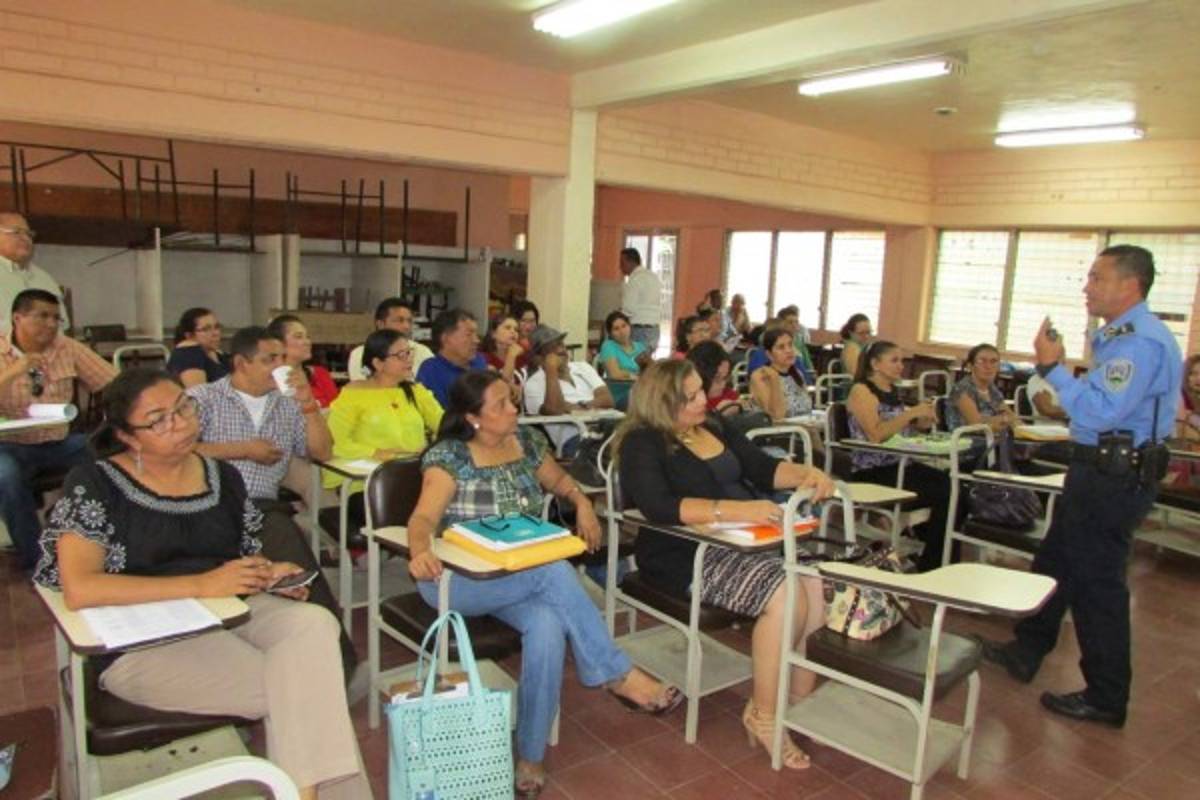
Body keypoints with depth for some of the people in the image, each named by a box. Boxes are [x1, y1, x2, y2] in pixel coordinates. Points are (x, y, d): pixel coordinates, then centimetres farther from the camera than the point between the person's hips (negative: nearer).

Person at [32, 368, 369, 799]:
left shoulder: (223, 476, 10)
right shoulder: (94, 485, -4)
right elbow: (79, 590, -18)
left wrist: (271, 575, -4)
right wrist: (202, 584, -23)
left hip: (231, 612, 5)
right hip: (143, 641, -4)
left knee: (314, 623, -28)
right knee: (297, 689, -25)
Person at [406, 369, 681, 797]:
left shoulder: (526, 440, 6)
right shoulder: (449, 456, -9)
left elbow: (558, 479, 22)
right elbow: (424, 517, -19)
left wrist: (581, 503, 1)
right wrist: (420, 550, -41)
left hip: (523, 576, 5)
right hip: (459, 580, -4)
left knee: (548, 626, -30)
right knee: (556, 571, -31)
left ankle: (530, 756, -15)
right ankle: (617, 674, -16)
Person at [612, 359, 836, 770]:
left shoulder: (713, 424, 13)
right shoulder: (642, 443, -9)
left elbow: (762, 467, 13)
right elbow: (660, 507, -25)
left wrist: (806, 473, -8)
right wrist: (737, 509, -33)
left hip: (744, 539, 7)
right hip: (688, 554, -7)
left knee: (817, 581, -17)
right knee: (786, 595, -26)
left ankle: (804, 699, -4)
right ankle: (763, 714, -7)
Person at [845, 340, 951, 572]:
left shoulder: (892, 391, 18)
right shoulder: (861, 390, -7)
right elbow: (875, 434, -20)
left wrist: (921, 422, 3)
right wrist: (911, 413, -18)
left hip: (900, 464, 8)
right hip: (874, 471, -8)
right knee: (943, 495, -21)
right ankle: (929, 566, -7)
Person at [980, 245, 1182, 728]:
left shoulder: (1141, 342, -19)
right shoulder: (1122, 337, 14)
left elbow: (1100, 413, -28)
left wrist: (1052, 368, -21)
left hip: (1114, 479, -11)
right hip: (1102, 471, 11)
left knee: (1096, 584, 0)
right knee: (1055, 563, 19)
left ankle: (1107, 698, 16)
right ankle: (1027, 651, 35)